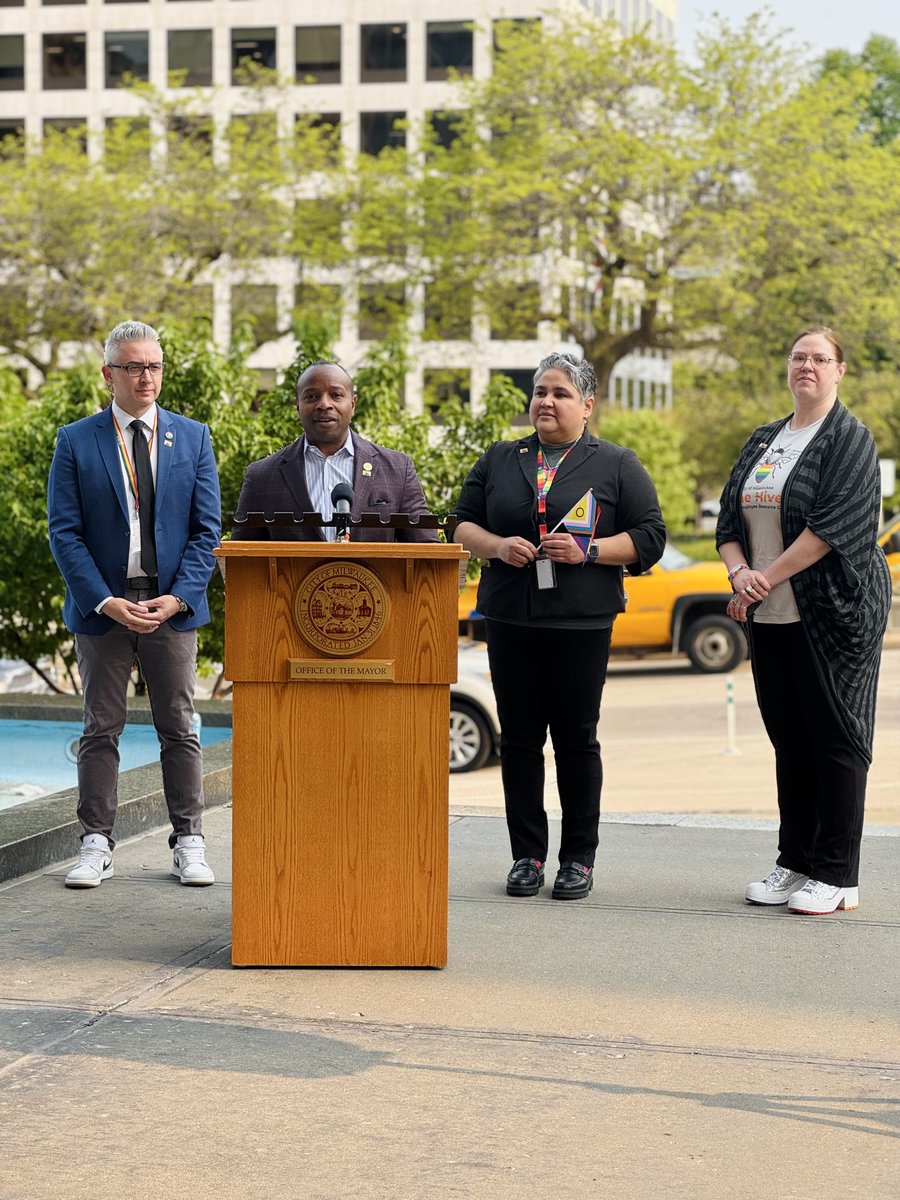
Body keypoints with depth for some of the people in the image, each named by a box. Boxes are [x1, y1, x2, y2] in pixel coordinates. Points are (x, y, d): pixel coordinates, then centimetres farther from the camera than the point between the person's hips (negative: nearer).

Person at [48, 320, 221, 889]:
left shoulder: (193, 437, 7)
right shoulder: (76, 441, 2)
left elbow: (207, 529, 3)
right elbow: (64, 532, -2)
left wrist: (177, 597, -10)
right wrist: (105, 601, -13)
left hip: (173, 606, 1)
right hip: (103, 606, -1)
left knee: (180, 730, 5)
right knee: (101, 730, 4)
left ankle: (190, 843, 11)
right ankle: (97, 845, 9)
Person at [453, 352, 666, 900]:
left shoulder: (617, 465, 5)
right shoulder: (499, 460, 14)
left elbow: (649, 538, 1)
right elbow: (463, 524, 14)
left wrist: (588, 551, -13)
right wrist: (498, 545, -7)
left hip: (582, 623, -3)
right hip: (510, 622, 3)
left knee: (577, 739, 1)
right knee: (519, 738, 4)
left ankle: (579, 858, 9)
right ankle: (527, 855, 12)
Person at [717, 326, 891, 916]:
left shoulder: (850, 440, -5)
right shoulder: (763, 442, 15)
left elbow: (832, 523, -16)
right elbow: (730, 517, 12)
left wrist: (767, 577, -16)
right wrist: (741, 573, -8)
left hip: (835, 612, -6)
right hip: (770, 618, 6)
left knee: (835, 737, -3)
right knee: (789, 736, 10)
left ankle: (837, 875, 2)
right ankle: (795, 863, 19)